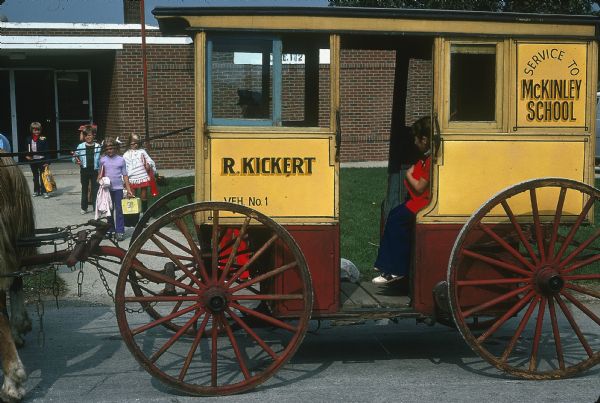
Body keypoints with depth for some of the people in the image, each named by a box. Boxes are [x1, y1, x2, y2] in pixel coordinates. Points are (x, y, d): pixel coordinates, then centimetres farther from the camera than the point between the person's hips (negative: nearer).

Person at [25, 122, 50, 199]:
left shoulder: (43, 139, -8)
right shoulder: (29, 139, 4)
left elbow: (46, 151, -9)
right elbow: (27, 150, 13)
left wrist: (46, 161, -13)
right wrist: (27, 156, -6)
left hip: (41, 160, -4)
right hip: (33, 161, 5)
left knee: (43, 176, -3)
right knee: (35, 177, 14)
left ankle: (44, 191, 0)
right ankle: (36, 191, 24)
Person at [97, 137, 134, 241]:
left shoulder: (121, 160, 0)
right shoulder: (103, 160, 4)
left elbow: (125, 175, 2)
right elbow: (101, 173, 13)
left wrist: (128, 189, 0)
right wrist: (99, 180, -8)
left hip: (118, 188, -2)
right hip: (107, 188, 3)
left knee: (119, 210, -3)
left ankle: (120, 231, -2)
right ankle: (111, 229, 23)